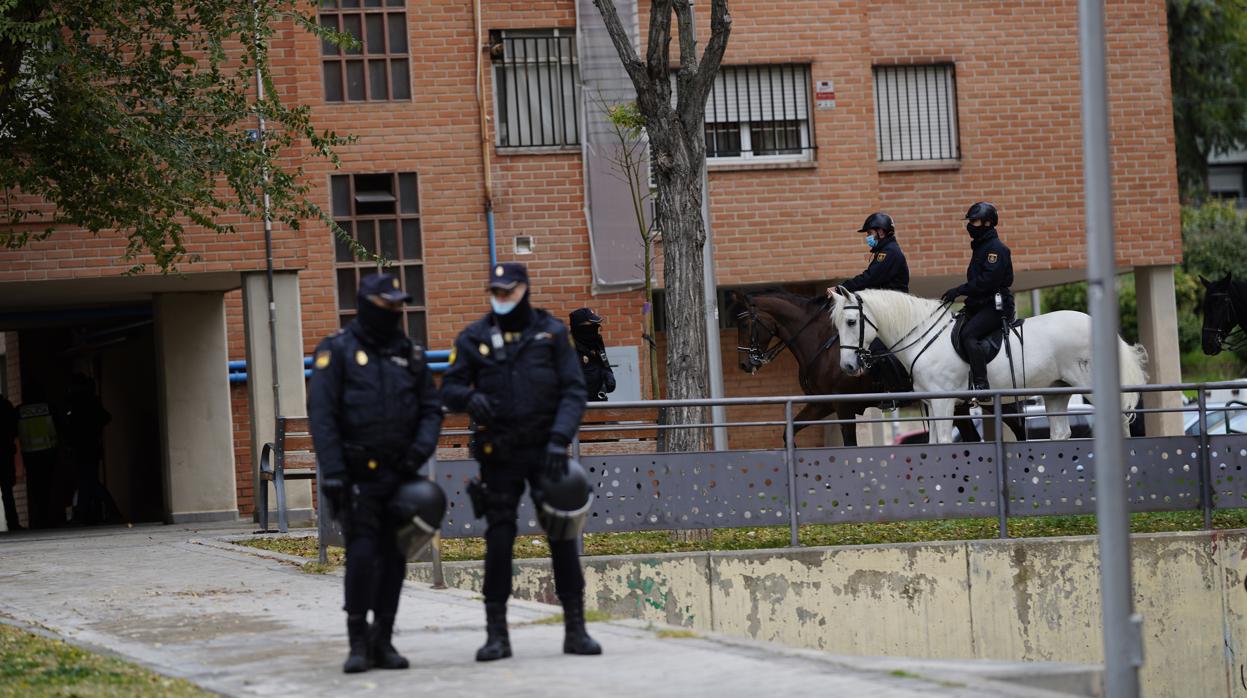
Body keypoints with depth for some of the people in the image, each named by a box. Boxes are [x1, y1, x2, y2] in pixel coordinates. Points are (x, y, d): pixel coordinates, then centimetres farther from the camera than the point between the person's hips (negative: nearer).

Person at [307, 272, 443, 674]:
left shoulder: (409, 353, 11)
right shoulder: (337, 351, -3)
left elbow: (430, 408, 14)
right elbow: (321, 415, -9)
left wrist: (422, 446, -6)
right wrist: (332, 472, -16)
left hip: (400, 474, 5)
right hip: (358, 475, -5)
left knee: (393, 557, 5)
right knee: (362, 554, -13)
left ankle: (383, 641, 13)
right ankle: (358, 641, -3)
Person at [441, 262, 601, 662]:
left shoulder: (551, 333, 3)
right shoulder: (474, 338, 5)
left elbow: (573, 391, 0)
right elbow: (449, 389, 4)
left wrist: (560, 438, -13)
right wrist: (470, 398, -19)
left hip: (544, 450, 0)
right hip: (499, 456, 1)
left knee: (563, 536, -2)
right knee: (498, 540, 0)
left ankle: (575, 629, 4)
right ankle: (497, 633, 5)